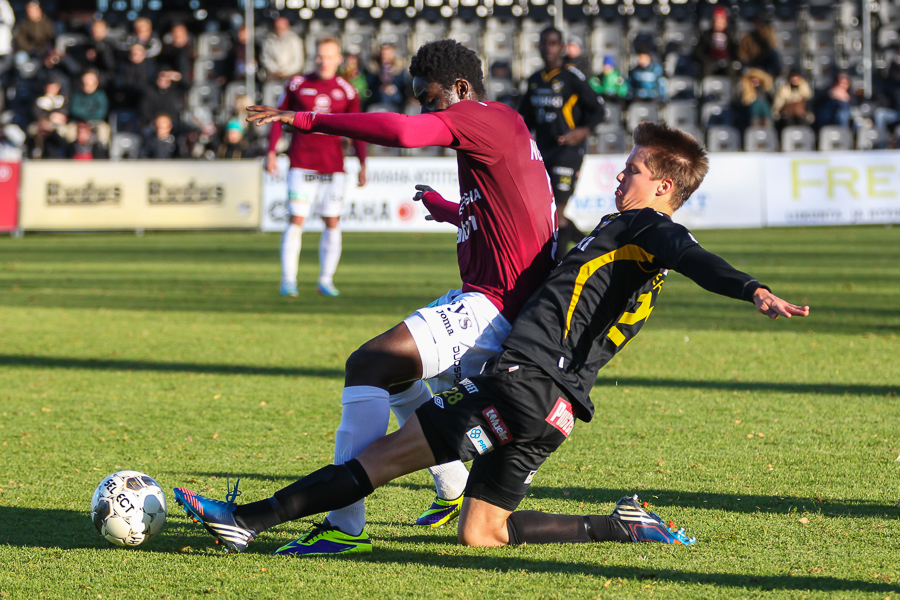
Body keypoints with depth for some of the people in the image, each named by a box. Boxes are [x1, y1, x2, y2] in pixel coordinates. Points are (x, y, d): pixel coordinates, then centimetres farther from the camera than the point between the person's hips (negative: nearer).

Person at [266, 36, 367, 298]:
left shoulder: (347, 91, 7)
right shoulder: (298, 84, 4)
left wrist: (362, 165, 4)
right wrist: (271, 152, 1)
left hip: (333, 165, 2)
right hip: (301, 164, -2)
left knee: (333, 222, 2)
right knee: (296, 220, -9)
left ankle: (326, 280, 12)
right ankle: (288, 279, -4)